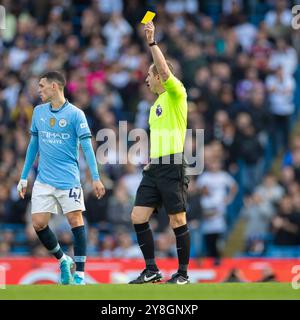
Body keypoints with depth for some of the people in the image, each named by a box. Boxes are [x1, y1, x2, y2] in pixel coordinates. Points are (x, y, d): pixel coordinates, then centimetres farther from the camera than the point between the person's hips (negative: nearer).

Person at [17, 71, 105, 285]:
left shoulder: (75, 114, -6)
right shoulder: (38, 112, 9)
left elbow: (86, 146, -10)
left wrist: (96, 178, -17)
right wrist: (24, 177, 15)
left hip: (68, 179, -5)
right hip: (44, 179, 5)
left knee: (76, 221, -7)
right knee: (39, 223, -2)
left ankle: (79, 274, -1)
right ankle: (63, 261, 19)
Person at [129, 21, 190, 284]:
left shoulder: (176, 94, -5)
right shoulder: (157, 103, 20)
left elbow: (165, 71, -24)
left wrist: (152, 42, -23)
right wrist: (151, 162, 18)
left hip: (172, 167, -8)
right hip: (154, 168, 9)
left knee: (177, 220, -3)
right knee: (138, 217, 1)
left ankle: (183, 272, 6)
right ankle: (152, 270, 7)